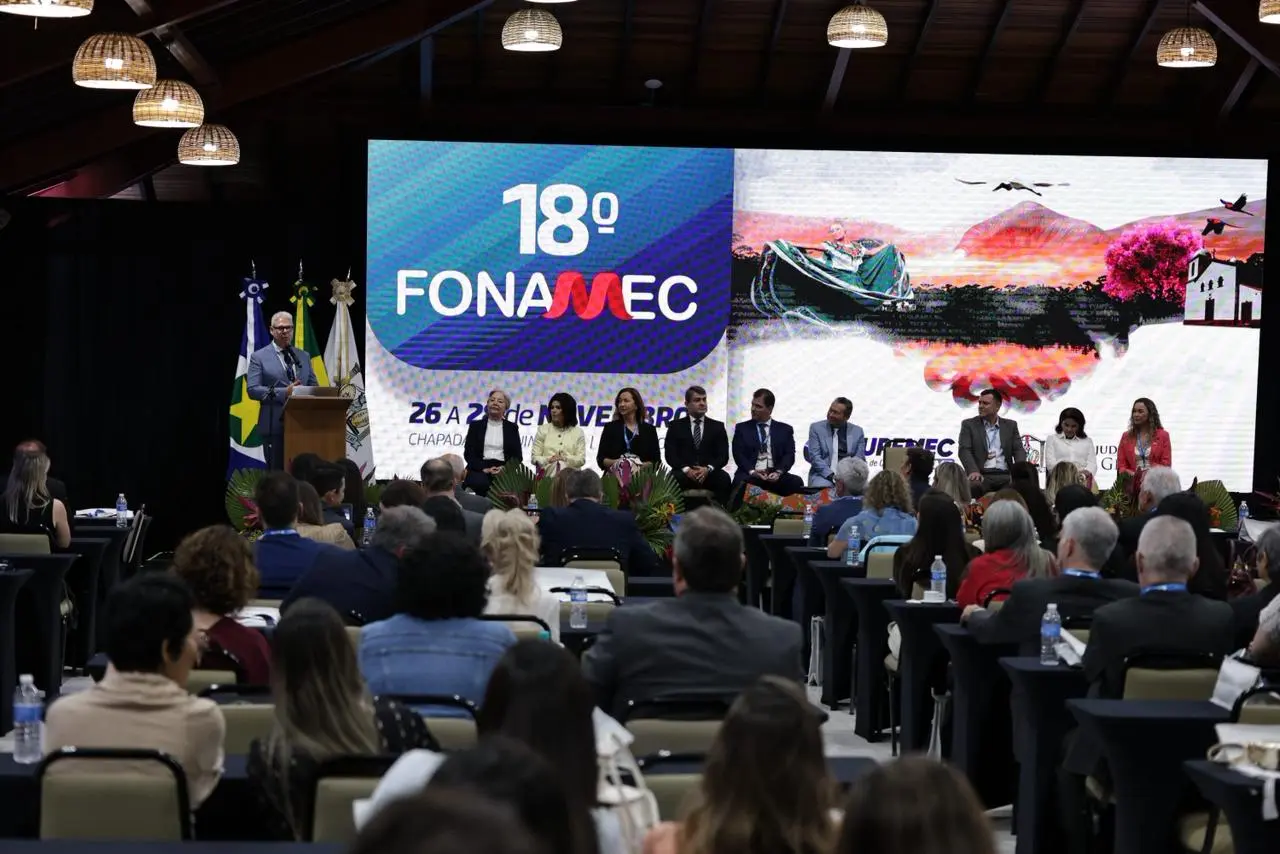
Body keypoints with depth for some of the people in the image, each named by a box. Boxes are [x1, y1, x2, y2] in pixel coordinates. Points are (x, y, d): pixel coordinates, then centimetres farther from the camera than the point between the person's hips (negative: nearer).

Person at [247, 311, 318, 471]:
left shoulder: (304, 356, 16)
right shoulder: (259, 357, 2)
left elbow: (314, 386, 18)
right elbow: (253, 389, -7)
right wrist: (284, 393, -17)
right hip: (275, 425, -4)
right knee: (277, 473, -2)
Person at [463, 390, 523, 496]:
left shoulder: (512, 427, 17)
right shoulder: (476, 426, 15)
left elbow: (518, 455, 9)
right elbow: (468, 453, 5)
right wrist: (484, 469, -11)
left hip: (504, 469, 0)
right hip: (480, 469, 0)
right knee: (481, 483, -36)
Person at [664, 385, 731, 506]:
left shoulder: (717, 426, 15)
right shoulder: (676, 426, 11)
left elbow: (723, 456, 5)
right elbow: (670, 455, 1)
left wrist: (708, 469, -16)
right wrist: (686, 470, -17)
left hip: (709, 474, 1)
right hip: (684, 473, -1)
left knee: (724, 478, -31)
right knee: (674, 478, -35)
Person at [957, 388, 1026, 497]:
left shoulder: (1010, 425, 18)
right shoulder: (969, 425, 11)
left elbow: (1018, 450, 11)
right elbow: (964, 450, -1)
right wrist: (973, 471, -20)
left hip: (1005, 476, 2)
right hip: (981, 475, -2)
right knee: (974, 486, -37)